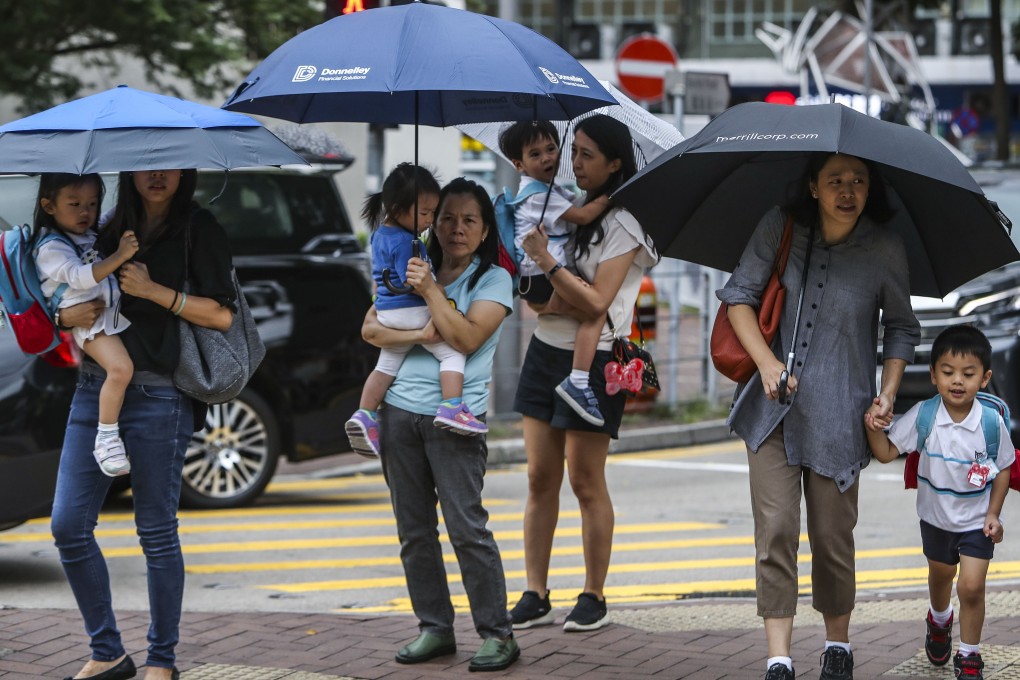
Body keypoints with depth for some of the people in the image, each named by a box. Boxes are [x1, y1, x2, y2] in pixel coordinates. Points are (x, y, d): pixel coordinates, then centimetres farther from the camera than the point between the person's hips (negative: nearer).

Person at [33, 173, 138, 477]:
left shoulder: (93, 233, 11)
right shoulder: (52, 248, -13)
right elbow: (80, 277, -28)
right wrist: (119, 256, -36)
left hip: (116, 311, 9)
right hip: (88, 321, -9)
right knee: (120, 368, -30)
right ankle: (106, 438, -20)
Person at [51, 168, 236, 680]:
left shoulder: (199, 231, 0)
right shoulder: (110, 228, 14)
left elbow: (221, 315, -7)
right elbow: (65, 295, 19)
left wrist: (152, 290, -15)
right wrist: (67, 314, -4)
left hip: (158, 393, -5)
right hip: (95, 388, 5)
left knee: (157, 532, 0)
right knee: (68, 524, 0)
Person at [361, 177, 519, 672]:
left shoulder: (494, 279, 1)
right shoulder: (413, 270, 14)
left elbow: (467, 338, -13)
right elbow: (371, 329, 3)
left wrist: (430, 290, -15)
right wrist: (418, 334, -13)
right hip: (399, 411, 5)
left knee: (467, 528, -11)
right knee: (414, 531, 6)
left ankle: (497, 634, -5)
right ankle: (434, 628, 15)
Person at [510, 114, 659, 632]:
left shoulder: (621, 222, -9)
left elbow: (596, 304, -18)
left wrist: (547, 262, -18)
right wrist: (550, 302, -6)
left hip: (592, 359, -7)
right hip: (546, 350, 7)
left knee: (586, 482, -1)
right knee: (540, 477, 5)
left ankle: (593, 598, 8)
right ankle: (535, 597, 8)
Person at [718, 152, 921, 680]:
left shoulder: (885, 251, -4)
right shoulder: (779, 229, -4)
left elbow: (901, 329, 10)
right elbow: (739, 294, -1)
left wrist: (887, 393, -2)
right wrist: (765, 359, -16)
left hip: (838, 414, 0)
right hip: (772, 408, 1)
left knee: (832, 534, 5)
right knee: (775, 527, -9)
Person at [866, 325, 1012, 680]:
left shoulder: (992, 422, -21)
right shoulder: (923, 416, -20)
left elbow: (1003, 470, -7)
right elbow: (887, 452, -13)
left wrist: (993, 514, -12)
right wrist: (873, 429, -31)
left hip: (977, 521, -2)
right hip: (936, 516, 2)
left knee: (972, 587, -11)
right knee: (940, 577, 25)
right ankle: (939, 621, 57)